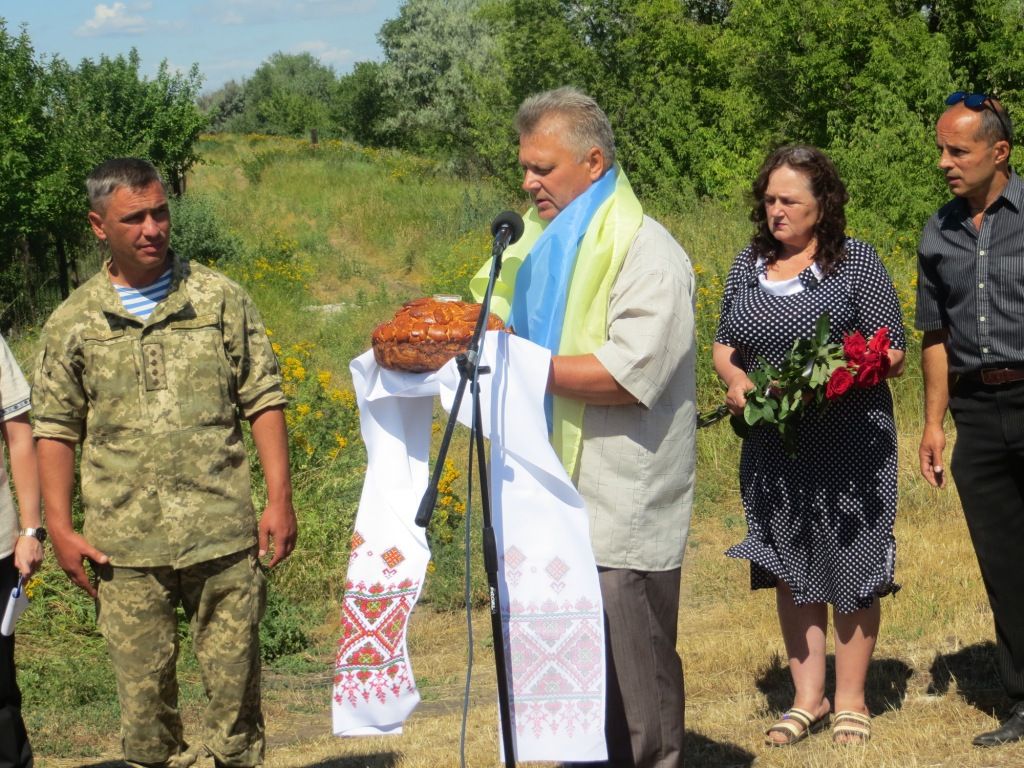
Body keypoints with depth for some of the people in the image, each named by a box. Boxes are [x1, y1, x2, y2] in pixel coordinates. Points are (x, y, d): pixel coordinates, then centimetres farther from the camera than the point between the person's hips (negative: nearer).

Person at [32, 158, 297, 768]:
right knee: (143, 692, 2)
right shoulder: (73, 324, 8)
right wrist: (60, 528, 2)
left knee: (235, 682, 2)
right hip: (126, 546, 0)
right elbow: (57, 431, 10)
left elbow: (264, 402, 7)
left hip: (222, 534, 0)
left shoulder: (221, 300, 7)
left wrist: (280, 500, -1)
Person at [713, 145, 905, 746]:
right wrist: (734, 377, -6)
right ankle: (808, 697, 19)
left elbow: (893, 354, -5)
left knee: (851, 567, 2)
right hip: (774, 448, 4)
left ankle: (851, 701, 14)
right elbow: (724, 345, 16)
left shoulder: (857, 260, -4)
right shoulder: (749, 264, 8)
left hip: (850, 444, -4)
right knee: (791, 570, 8)